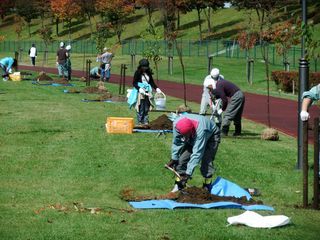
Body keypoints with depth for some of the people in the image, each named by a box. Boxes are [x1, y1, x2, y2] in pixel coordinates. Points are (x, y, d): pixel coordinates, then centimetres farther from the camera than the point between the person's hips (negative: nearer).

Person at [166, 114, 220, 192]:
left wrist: (188, 173, -44)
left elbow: (197, 153, -44)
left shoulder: (200, 130, -47)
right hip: (192, 139, 5)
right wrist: (173, 159, -9)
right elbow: (176, 143, -14)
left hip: (211, 135, -5)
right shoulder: (176, 124, -33)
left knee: (206, 161, -21)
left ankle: (207, 188, -9)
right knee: (182, 158, -7)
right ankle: (178, 186, 2)